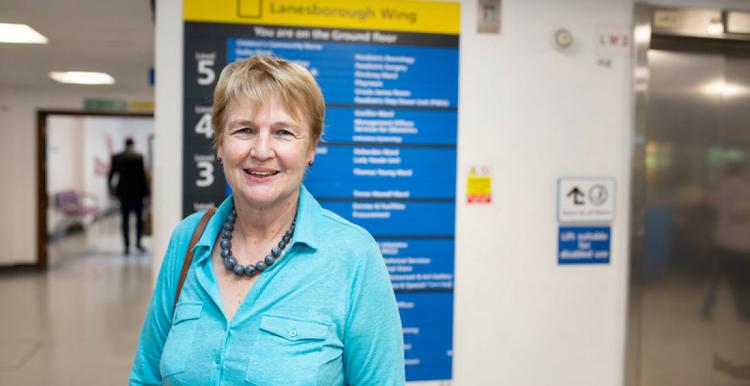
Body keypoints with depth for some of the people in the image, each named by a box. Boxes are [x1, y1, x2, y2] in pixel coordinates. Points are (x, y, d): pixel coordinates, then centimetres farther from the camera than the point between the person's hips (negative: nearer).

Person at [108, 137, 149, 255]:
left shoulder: (116, 157, 0)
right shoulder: (138, 157, -8)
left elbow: (110, 175, 4)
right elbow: (142, 175, -8)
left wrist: (111, 188, 19)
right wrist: (145, 191, -2)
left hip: (123, 192, 2)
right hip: (137, 192, -2)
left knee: (125, 220, 5)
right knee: (139, 218, 10)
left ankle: (127, 246, 4)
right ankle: (138, 243, 8)